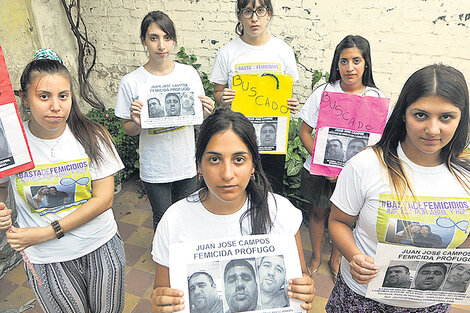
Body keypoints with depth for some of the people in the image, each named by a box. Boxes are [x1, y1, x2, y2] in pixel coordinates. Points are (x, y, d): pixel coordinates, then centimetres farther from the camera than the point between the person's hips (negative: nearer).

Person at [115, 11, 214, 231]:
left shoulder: (189, 74, -4)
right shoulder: (131, 82, -10)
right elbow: (127, 130, -1)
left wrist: (206, 111, -16)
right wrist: (137, 123, -23)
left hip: (186, 163, 2)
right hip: (155, 169, -2)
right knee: (163, 220, 15)